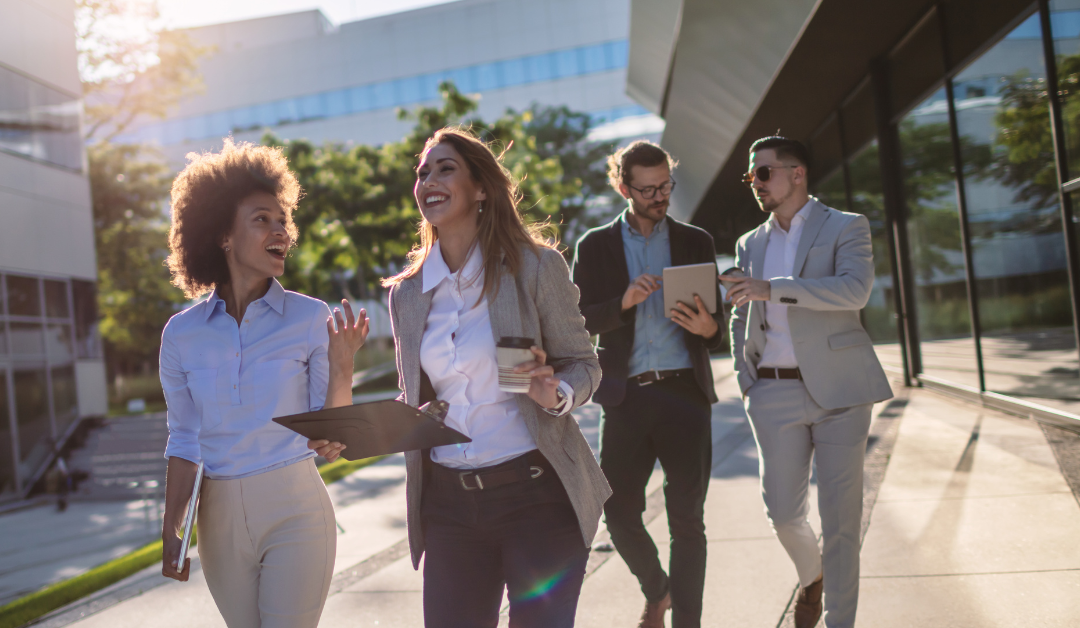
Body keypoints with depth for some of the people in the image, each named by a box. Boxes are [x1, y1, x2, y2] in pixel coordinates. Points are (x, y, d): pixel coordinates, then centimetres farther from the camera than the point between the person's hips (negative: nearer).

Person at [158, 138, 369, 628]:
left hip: (295, 512, -2)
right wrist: (171, 529, 5)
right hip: (220, 517, 3)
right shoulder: (182, 333, -1)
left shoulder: (310, 318, -6)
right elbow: (185, 440, 8)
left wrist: (341, 365, -20)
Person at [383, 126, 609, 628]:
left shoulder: (535, 266, -6)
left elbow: (582, 364, 1)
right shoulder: (406, 293, 6)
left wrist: (556, 394, -20)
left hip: (536, 494, -4)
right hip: (447, 502, 4)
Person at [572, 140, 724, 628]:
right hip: (626, 398, 1)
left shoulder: (695, 242, 10)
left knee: (687, 519, -1)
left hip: (685, 392, 0)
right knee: (619, 512, 3)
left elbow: (716, 325, 9)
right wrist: (624, 302, -18)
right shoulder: (595, 246, 8)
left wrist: (706, 327, -15)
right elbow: (579, 321, 0)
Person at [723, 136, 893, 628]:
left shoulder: (846, 227, 1)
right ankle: (811, 577, 35)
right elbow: (741, 320, 20)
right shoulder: (750, 244, 15)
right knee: (782, 511, 3)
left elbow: (855, 289, -18)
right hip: (775, 394, 4)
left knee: (841, 514, 0)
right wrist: (745, 381, 7)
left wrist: (773, 288, -25)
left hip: (839, 387, -3)